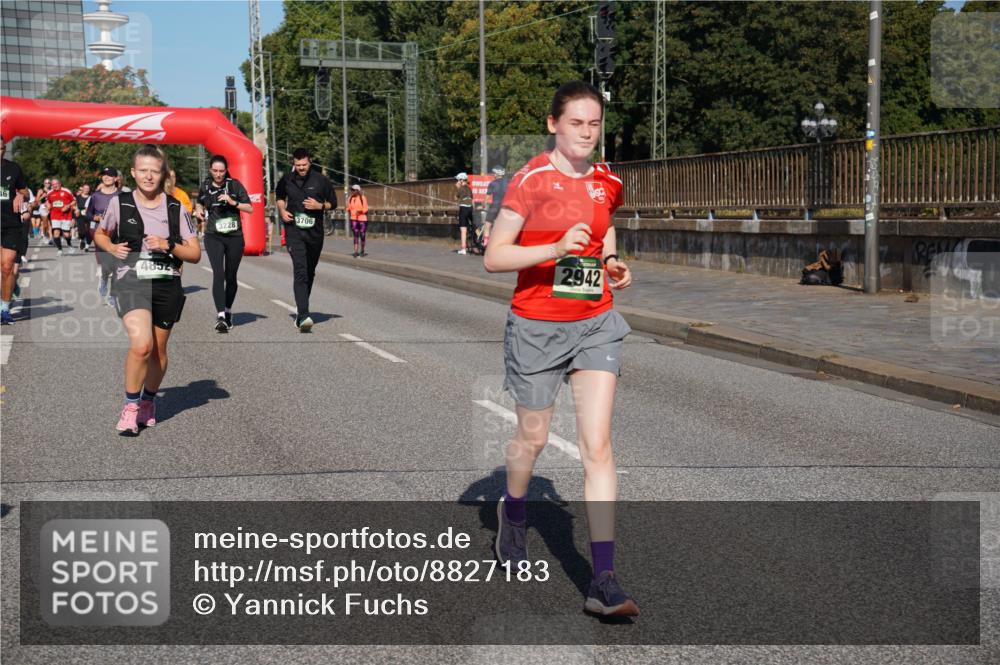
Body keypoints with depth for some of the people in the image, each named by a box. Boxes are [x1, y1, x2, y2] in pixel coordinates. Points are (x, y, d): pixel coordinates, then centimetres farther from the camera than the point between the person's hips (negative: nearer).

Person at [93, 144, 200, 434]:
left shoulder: (176, 208, 3)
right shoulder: (120, 203, 1)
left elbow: (195, 254, 4)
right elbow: (100, 234, 18)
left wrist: (169, 246, -13)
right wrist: (112, 248, -3)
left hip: (167, 284, 3)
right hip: (131, 282, -2)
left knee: (158, 349, 12)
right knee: (141, 345, -22)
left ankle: (148, 400, 38)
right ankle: (130, 405, -3)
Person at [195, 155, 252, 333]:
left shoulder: (234, 185, -2)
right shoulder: (205, 186, 6)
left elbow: (250, 208, -3)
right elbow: (200, 203, 26)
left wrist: (233, 202, -17)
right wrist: (200, 211, 5)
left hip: (235, 237, 0)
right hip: (213, 237, 0)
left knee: (231, 277, 9)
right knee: (218, 274, -17)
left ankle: (228, 311, 29)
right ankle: (221, 316, -23)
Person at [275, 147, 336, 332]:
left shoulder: (321, 180, -2)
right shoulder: (287, 180, 2)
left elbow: (333, 203, 7)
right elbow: (279, 196, 22)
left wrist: (320, 205, -13)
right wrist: (282, 210, 2)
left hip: (315, 232, 2)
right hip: (294, 231, -2)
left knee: (309, 272, 14)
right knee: (300, 271, -17)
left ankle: (301, 308, 36)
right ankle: (303, 316, -27)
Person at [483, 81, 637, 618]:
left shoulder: (607, 184, 6)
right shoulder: (532, 180, -10)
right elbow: (493, 257, -13)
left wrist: (613, 265, 6)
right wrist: (555, 248, -26)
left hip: (595, 324, 3)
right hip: (537, 326, -3)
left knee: (598, 447, -7)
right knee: (533, 438, 13)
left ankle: (604, 584, -8)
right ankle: (512, 512, 48)